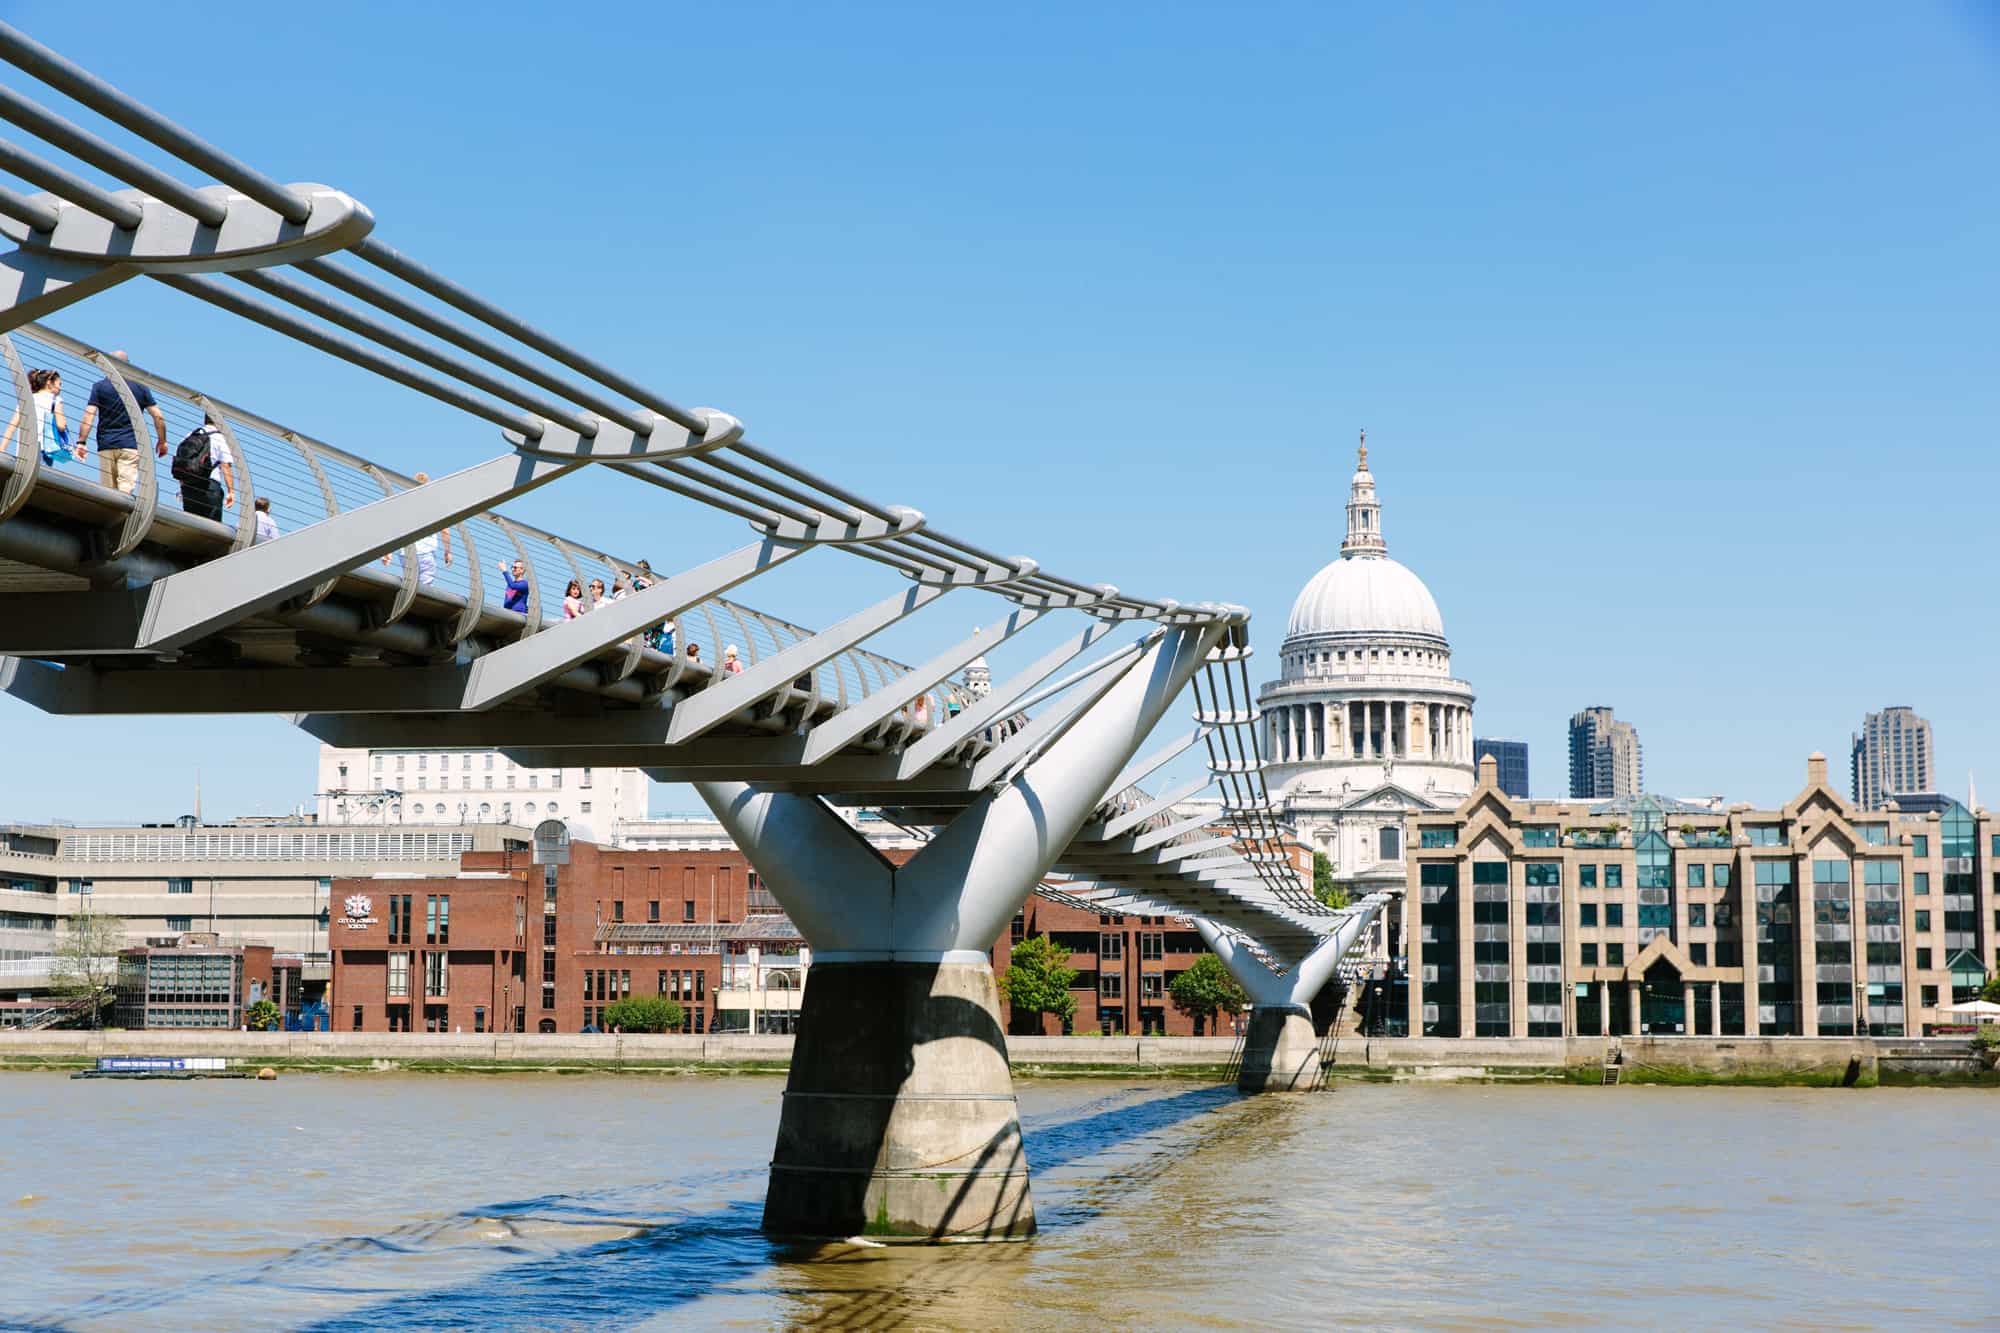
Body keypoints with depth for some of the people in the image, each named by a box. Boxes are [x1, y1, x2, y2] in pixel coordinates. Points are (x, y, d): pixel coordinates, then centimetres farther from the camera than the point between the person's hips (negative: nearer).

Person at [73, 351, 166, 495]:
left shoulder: (99, 387, 5)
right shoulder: (140, 387, 8)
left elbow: (88, 416, -4)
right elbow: (158, 417, 6)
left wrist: (81, 442, -4)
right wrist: (162, 441, 17)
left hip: (106, 446, 0)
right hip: (131, 445, 0)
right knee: (125, 490, -11)